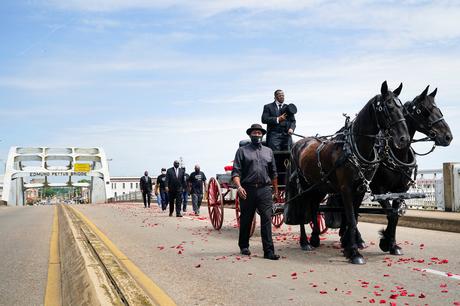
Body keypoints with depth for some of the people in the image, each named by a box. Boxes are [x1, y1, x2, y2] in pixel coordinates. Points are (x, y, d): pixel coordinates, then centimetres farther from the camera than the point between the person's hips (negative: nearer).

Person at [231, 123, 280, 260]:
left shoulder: (268, 151, 15)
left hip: (264, 189, 2)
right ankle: (244, 246, 27)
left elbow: (273, 173, 19)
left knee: (266, 219, -6)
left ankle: (269, 251, -7)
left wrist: (276, 190, 16)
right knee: (246, 220, 10)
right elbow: (236, 171, -3)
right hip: (247, 190, -2)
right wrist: (239, 187, -18)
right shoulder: (242, 151, 5)